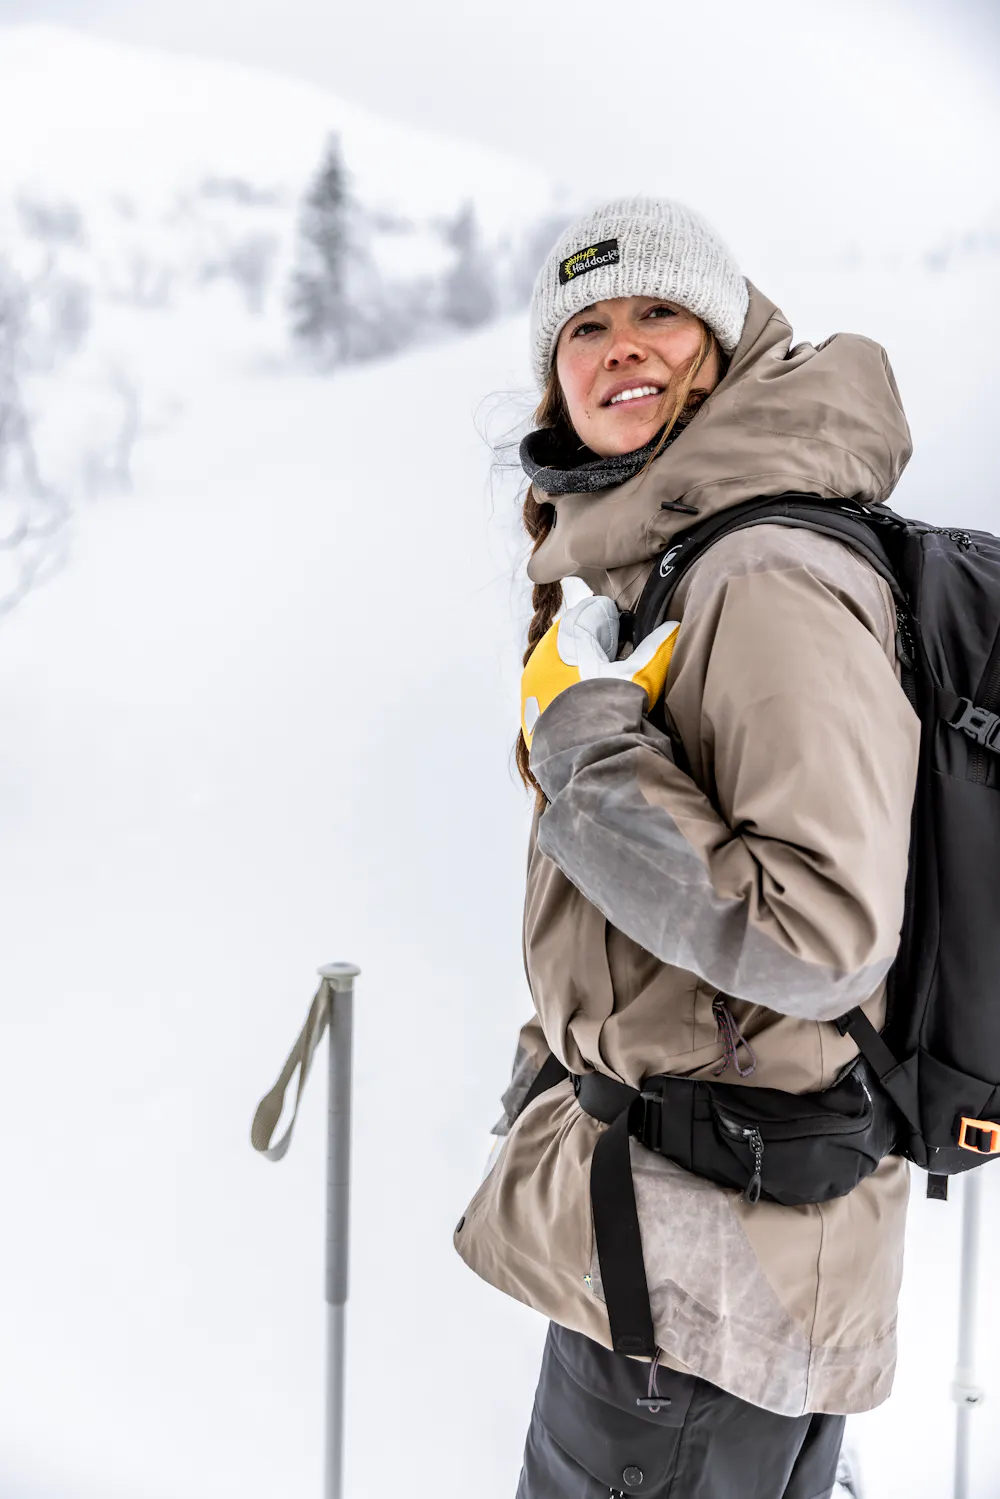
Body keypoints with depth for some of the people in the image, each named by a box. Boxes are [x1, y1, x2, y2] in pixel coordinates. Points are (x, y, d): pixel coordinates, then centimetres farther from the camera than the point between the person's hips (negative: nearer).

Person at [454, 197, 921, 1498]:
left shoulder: (771, 581, -22)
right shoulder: (650, 568, 9)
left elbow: (823, 935, -29)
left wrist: (584, 736, -23)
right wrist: (562, 1066, 24)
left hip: (711, 1257, -9)